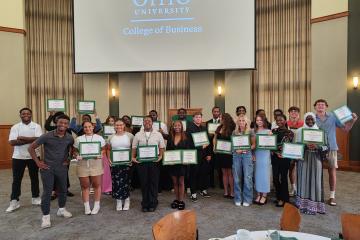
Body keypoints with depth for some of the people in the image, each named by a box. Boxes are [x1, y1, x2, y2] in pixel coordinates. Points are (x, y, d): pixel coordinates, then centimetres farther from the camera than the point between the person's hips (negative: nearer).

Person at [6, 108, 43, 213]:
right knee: (16, 179, 6)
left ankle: (35, 198, 24)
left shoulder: (36, 126, 0)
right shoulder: (15, 127, 1)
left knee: (34, 178, 11)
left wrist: (23, 138, -18)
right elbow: (12, 142, -11)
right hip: (18, 157, 0)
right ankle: (14, 201, 16)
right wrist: (31, 140, -18)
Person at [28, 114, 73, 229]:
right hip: (47, 168, -3)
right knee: (47, 192, 0)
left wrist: (68, 159, 7)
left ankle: (61, 209, 35)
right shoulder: (47, 136, -14)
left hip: (62, 168, 4)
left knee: (63, 190, 14)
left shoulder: (69, 138, -5)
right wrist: (38, 162, -8)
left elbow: (72, 149, 17)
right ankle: (45, 216, 13)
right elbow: (31, 147, -6)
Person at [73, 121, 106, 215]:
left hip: (96, 163, -1)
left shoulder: (99, 138, 8)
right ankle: (86, 206, 18)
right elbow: (75, 151, 12)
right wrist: (77, 156, -8)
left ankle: (96, 205, 18)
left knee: (96, 185, 4)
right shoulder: (79, 139, 11)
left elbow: (103, 150, 8)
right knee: (85, 186, 6)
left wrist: (100, 155, -11)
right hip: (82, 164, 1)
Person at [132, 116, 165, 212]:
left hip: (154, 161, 0)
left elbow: (162, 147, 7)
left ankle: (152, 204, 18)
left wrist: (160, 156, -7)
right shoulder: (138, 135, 8)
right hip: (141, 161, 1)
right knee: (144, 183, 7)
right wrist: (133, 157, -4)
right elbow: (134, 147, 9)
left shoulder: (158, 134, 6)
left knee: (154, 182, 4)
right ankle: (145, 204, 20)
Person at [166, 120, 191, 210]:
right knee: (175, 182, 12)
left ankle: (181, 200, 15)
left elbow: (188, 150, -3)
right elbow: (167, 150, 7)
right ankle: (176, 199, 25)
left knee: (181, 182, 6)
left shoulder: (186, 137, -2)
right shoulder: (170, 138, 5)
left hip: (182, 162, -2)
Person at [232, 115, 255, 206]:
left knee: (247, 178, -3)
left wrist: (246, 149, -14)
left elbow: (254, 145, 2)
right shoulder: (234, 132, 9)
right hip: (236, 155, 2)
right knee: (237, 178, 6)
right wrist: (236, 149, -7)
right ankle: (238, 199, 17)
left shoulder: (250, 132, 2)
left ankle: (247, 199, 10)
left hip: (247, 155, -2)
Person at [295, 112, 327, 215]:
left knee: (315, 181, 1)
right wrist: (306, 146, -17)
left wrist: (317, 146, -18)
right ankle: (303, 204, 11)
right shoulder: (299, 131, 3)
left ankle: (314, 205, 11)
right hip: (303, 159, 0)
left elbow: (326, 146, 0)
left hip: (316, 159, 0)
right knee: (304, 180, 2)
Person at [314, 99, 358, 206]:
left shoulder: (333, 116, 0)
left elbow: (346, 129, 3)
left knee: (332, 171, 5)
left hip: (331, 147, 0)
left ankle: (332, 196, 17)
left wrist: (353, 120, -13)